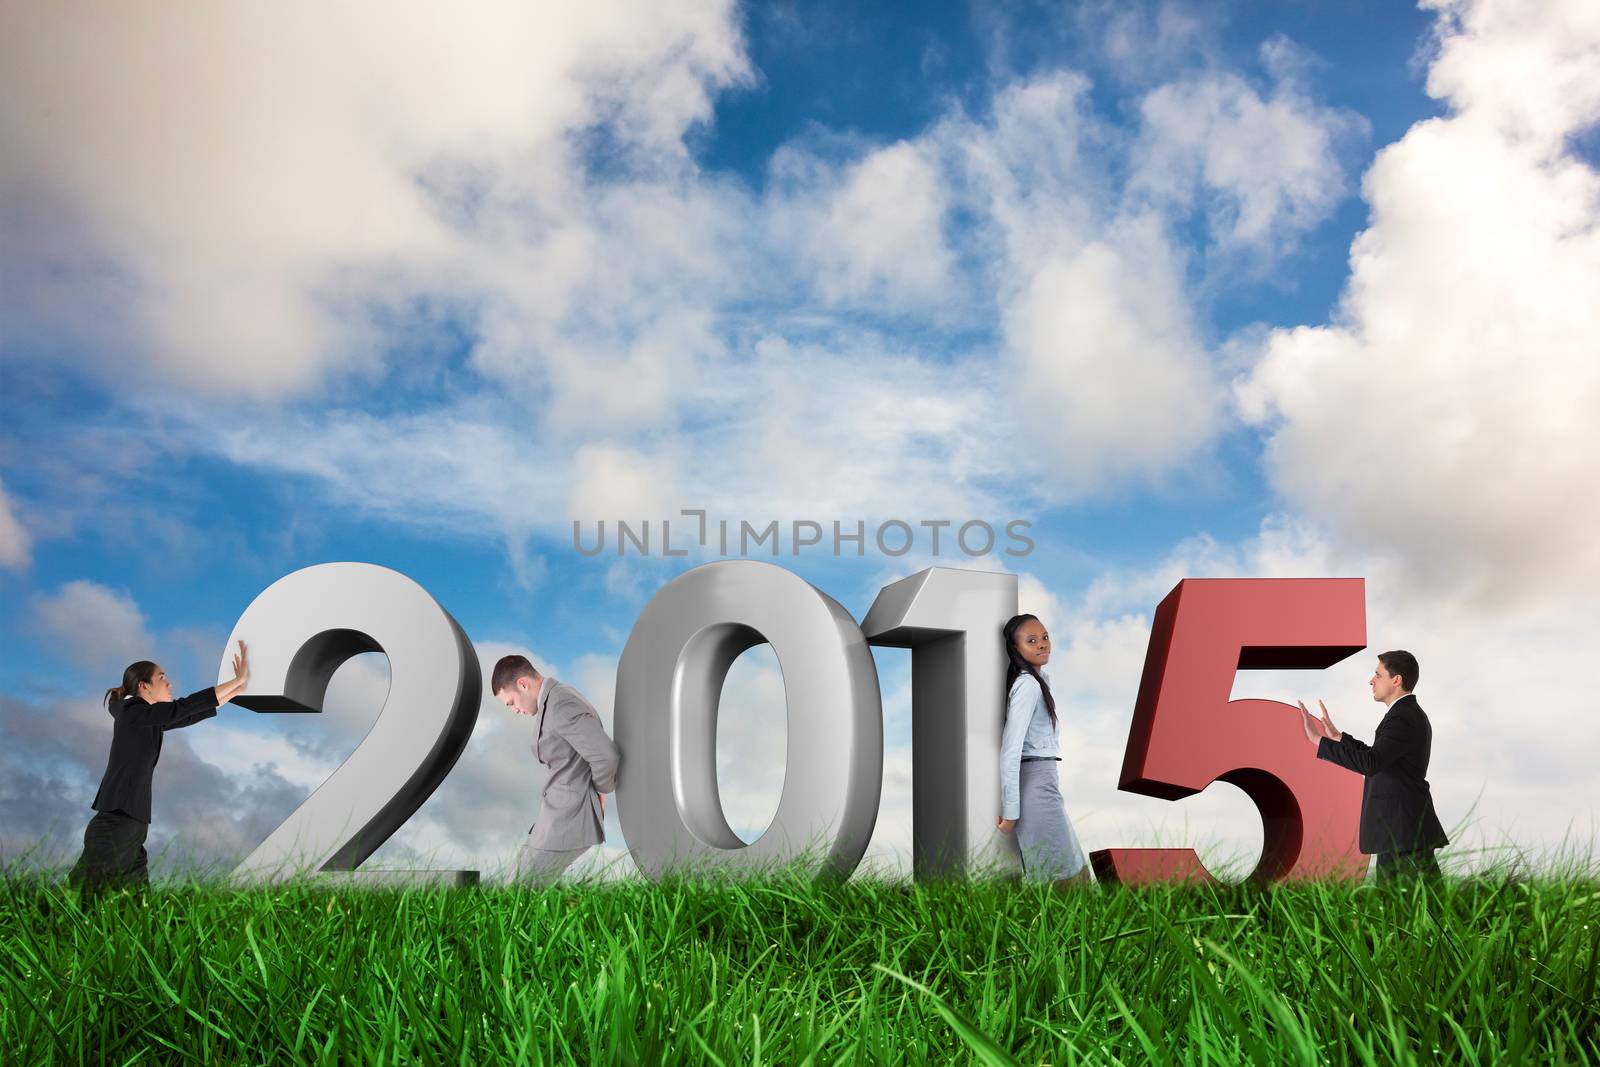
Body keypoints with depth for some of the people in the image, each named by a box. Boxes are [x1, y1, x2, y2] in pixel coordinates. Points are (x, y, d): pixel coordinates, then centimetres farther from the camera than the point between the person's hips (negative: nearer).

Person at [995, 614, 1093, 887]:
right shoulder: (1028, 685, -14)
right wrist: (1010, 810, -20)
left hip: (1044, 784, 10)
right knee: (1058, 874, -7)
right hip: (1037, 784, -10)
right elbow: (1010, 748, -19)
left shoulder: (1039, 680, 13)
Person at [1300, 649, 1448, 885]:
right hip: (1395, 832, 10)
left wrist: (1318, 739, -28)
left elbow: (1370, 764, -31)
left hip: (1407, 832, -10)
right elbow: (1377, 757, 25)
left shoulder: (1403, 718, -18)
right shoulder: (1410, 715, 16)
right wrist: (1336, 736, 21)